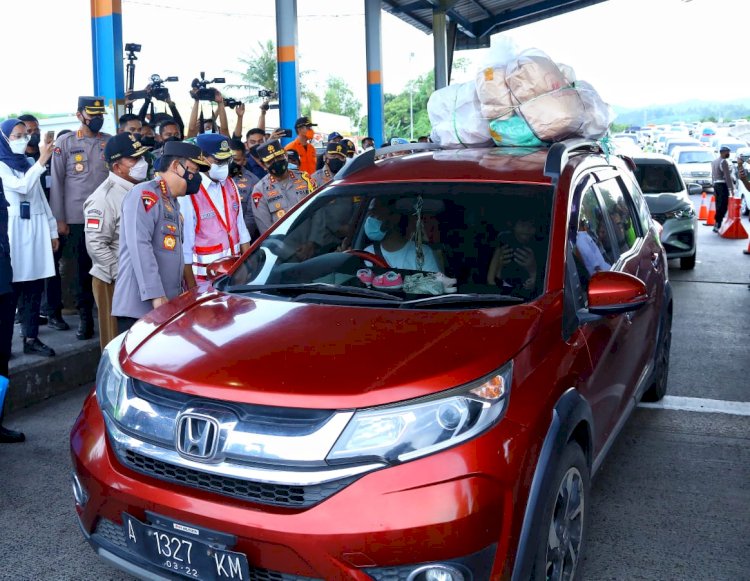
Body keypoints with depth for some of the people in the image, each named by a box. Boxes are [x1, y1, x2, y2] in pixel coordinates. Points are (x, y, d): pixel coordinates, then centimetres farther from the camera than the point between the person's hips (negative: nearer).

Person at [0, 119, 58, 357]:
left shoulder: (29, 163, 16)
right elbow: (22, 187, -18)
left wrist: (52, 229, 16)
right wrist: (42, 161, -21)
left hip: (36, 226, 6)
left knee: (35, 285, 4)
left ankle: (31, 338, 9)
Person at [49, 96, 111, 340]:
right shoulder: (65, 143, 2)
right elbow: (57, 182, 1)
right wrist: (59, 219, -2)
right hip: (77, 218, -1)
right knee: (82, 268, 7)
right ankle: (85, 317, 17)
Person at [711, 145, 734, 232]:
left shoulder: (714, 161, 16)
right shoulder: (724, 161, -11)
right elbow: (727, 176, -15)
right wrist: (731, 189, -14)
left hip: (716, 185, 9)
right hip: (723, 185, -9)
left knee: (718, 205, 12)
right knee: (723, 206, -9)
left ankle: (717, 225, 12)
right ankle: (717, 225, -14)